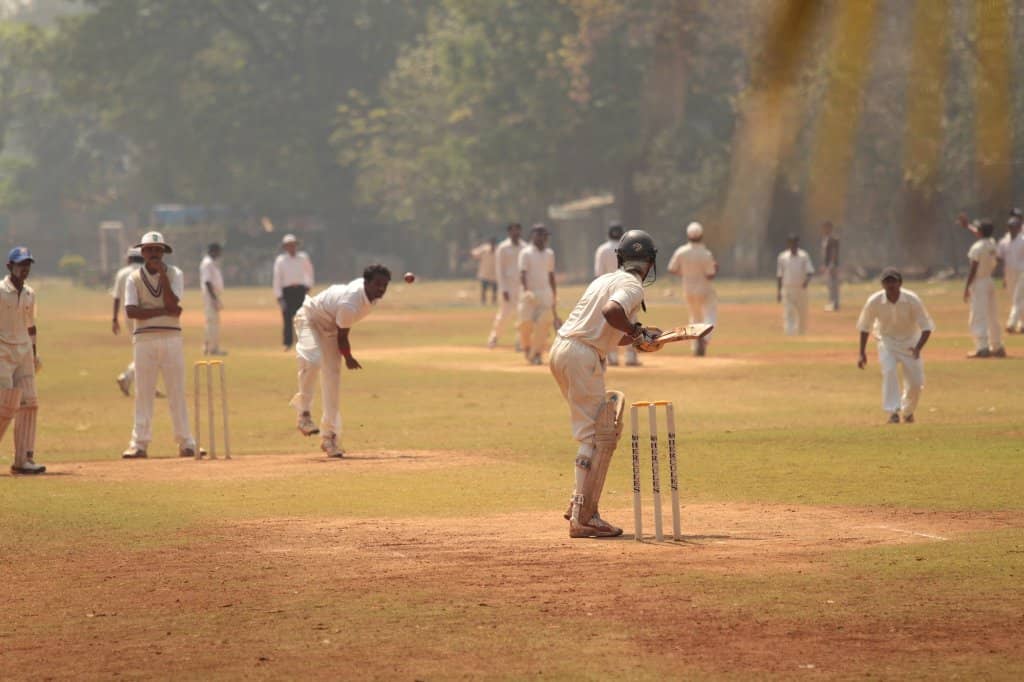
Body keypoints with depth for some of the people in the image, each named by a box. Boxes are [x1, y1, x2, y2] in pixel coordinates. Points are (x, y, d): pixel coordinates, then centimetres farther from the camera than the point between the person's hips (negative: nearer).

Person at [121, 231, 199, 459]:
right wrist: (164, 311, -13)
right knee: (143, 393, 0)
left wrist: (162, 273, -11)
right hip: (144, 339, 0)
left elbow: (172, 304, -10)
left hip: (171, 337, 0)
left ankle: (186, 443, 3)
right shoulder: (134, 278, 5)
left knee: (177, 393, 1)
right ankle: (139, 444, 2)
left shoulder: (174, 274, 5)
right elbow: (131, 312, -8)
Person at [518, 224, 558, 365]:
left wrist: (554, 296, 18)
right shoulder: (526, 253, -3)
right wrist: (526, 290, -30)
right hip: (530, 293, -4)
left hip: (546, 294, 4)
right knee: (526, 323, -5)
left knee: (543, 324, -8)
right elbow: (522, 274, -14)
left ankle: (536, 354, -3)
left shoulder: (549, 254, 14)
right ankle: (526, 348, 22)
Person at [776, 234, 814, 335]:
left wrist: (806, 281, -29)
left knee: (802, 313, 8)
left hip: (801, 289, 0)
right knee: (788, 313, -11)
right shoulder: (783, 257, 4)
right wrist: (778, 291, 10)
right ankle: (789, 335, -17)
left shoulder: (804, 256, 1)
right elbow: (780, 275, 10)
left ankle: (802, 334, 26)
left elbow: (810, 272, -8)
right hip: (787, 289, 0)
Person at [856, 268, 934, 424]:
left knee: (915, 382, -1)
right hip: (887, 341, 0)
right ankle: (893, 412, -25)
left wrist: (918, 348, -36)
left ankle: (908, 411, 28)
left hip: (910, 342, 0)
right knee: (889, 371, -27)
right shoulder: (874, 301, -20)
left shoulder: (912, 300, -24)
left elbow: (927, 327, -19)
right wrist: (861, 353, -4)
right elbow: (864, 327, -3)